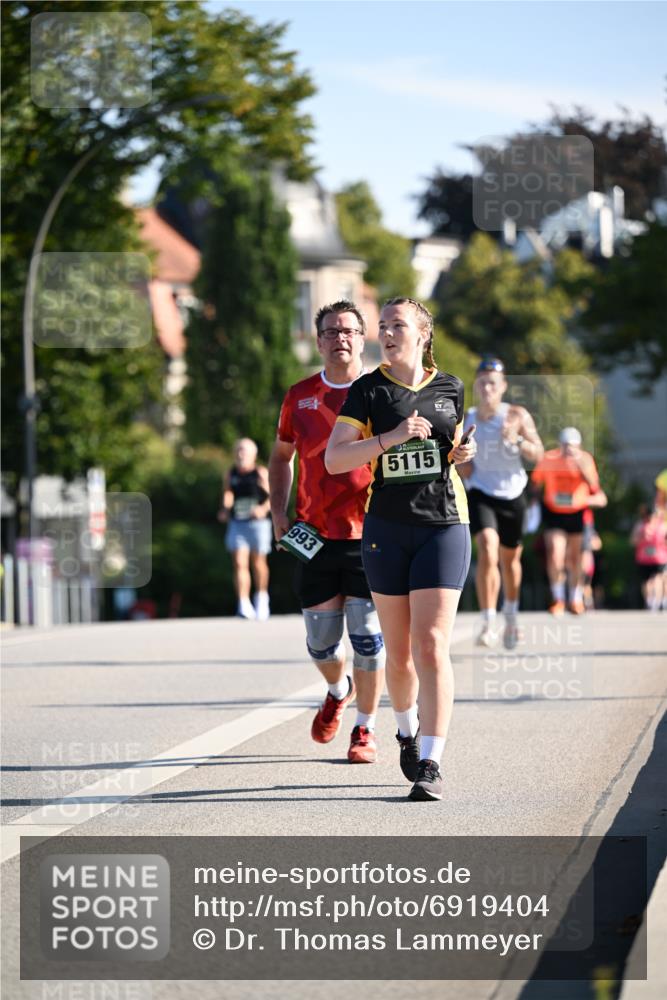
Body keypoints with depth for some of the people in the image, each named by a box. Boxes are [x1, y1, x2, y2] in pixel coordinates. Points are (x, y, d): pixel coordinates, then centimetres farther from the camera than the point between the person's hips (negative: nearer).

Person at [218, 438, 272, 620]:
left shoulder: (261, 473, -3)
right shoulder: (231, 475, 7)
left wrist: (263, 509, -22)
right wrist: (225, 509, -2)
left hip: (258, 523, -2)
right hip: (237, 523, 2)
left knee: (258, 563, 9)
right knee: (239, 564, -9)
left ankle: (262, 598, 33)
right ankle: (243, 605, -14)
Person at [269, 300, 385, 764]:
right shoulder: (300, 396, 7)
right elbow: (281, 455, 20)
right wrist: (278, 511, 9)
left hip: (369, 534, -3)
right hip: (314, 536, 3)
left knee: (368, 634, -4)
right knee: (321, 639, 6)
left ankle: (365, 729, 10)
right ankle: (338, 691, 39)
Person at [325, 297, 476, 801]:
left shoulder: (450, 388, 7)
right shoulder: (368, 390, 0)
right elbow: (334, 459, -8)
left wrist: (461, 453, -1)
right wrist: (390, 438, -19)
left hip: (443, 524, 0)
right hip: (387, 528, 0)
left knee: (431, 646, -12)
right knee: (399, 650, 8)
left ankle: (431, 765, -13)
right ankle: (408, 732, 36)